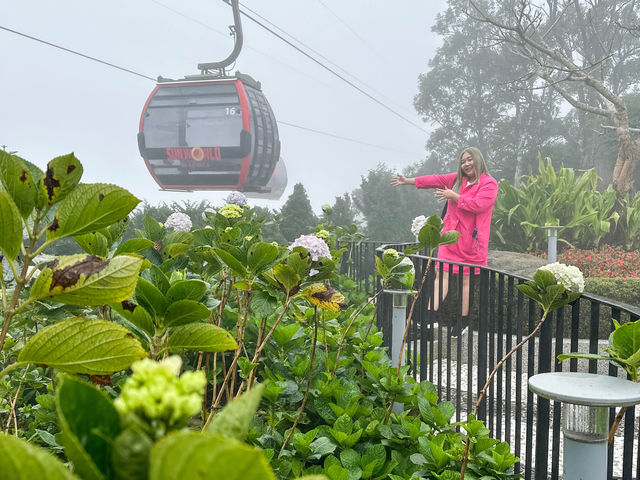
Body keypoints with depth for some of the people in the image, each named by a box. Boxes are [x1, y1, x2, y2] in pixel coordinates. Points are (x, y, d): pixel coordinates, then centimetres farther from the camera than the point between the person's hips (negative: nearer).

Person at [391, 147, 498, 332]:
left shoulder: (489, 184, -4)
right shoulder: (457, 179, 16)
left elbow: (477, 205, -17)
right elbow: (435, 180, 22)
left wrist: (453, 196, -8)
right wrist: (408, 181, 25)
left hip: (471, 240, -5)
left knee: (467, 279, 2)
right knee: (442, 275, -5)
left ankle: (464, 319, 9)